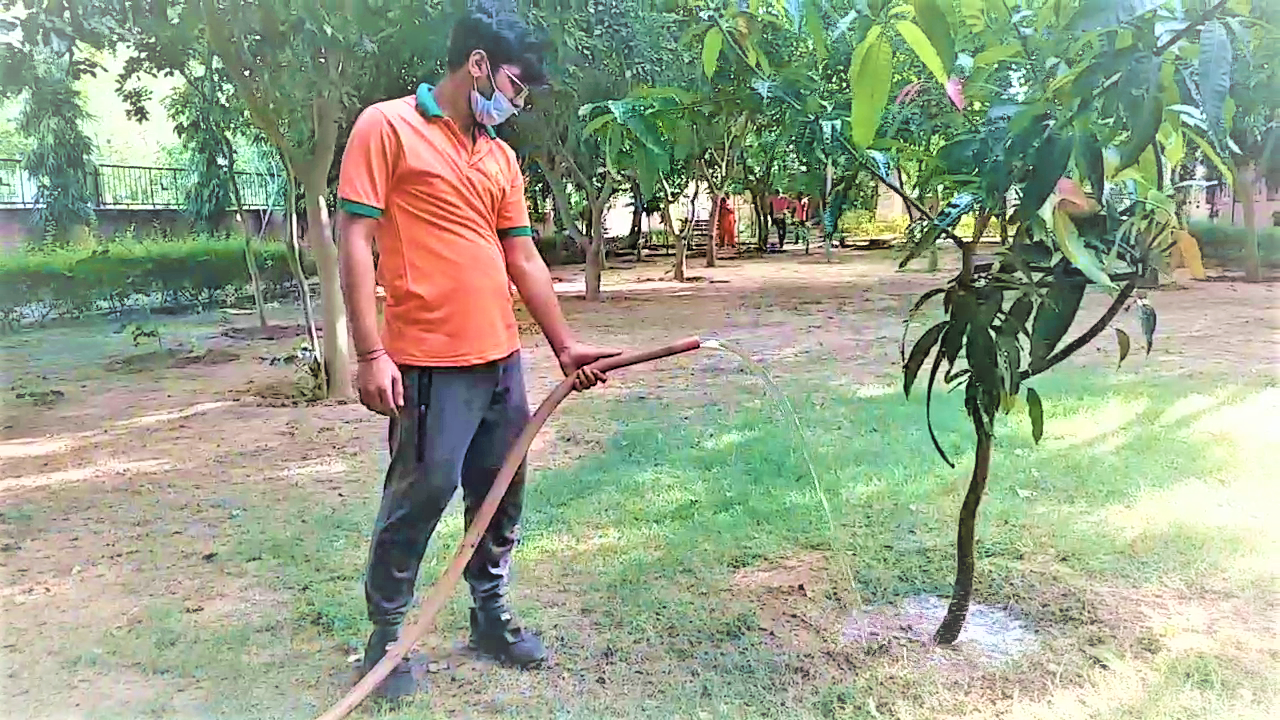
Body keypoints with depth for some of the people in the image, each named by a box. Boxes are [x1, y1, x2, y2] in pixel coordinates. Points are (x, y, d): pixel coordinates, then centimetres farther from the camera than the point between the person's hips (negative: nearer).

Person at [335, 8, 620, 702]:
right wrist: (370, 354, -14)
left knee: (501, 492, 12)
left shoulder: (502, 157, 16)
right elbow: (354, 242, -8)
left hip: (502, 358, 7)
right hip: (429, 361, -7)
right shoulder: (386, 126, -3)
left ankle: (490, 614, 30)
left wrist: (564, 344, 16)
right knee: (421, 494, -1)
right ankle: (385, 635, 18)